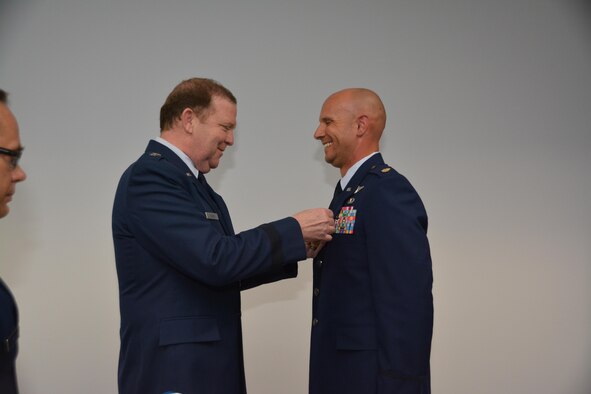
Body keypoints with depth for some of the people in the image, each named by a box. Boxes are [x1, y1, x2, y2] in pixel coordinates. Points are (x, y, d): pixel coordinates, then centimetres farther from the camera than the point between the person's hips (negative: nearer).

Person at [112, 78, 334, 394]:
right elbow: (214, 260, -23)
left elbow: (225, 270, 15)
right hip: (172, 368, -9)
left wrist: (295, 249, 6)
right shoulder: (150, 176, -15)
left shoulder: (188, 181, 14)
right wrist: (294, 230, -14)